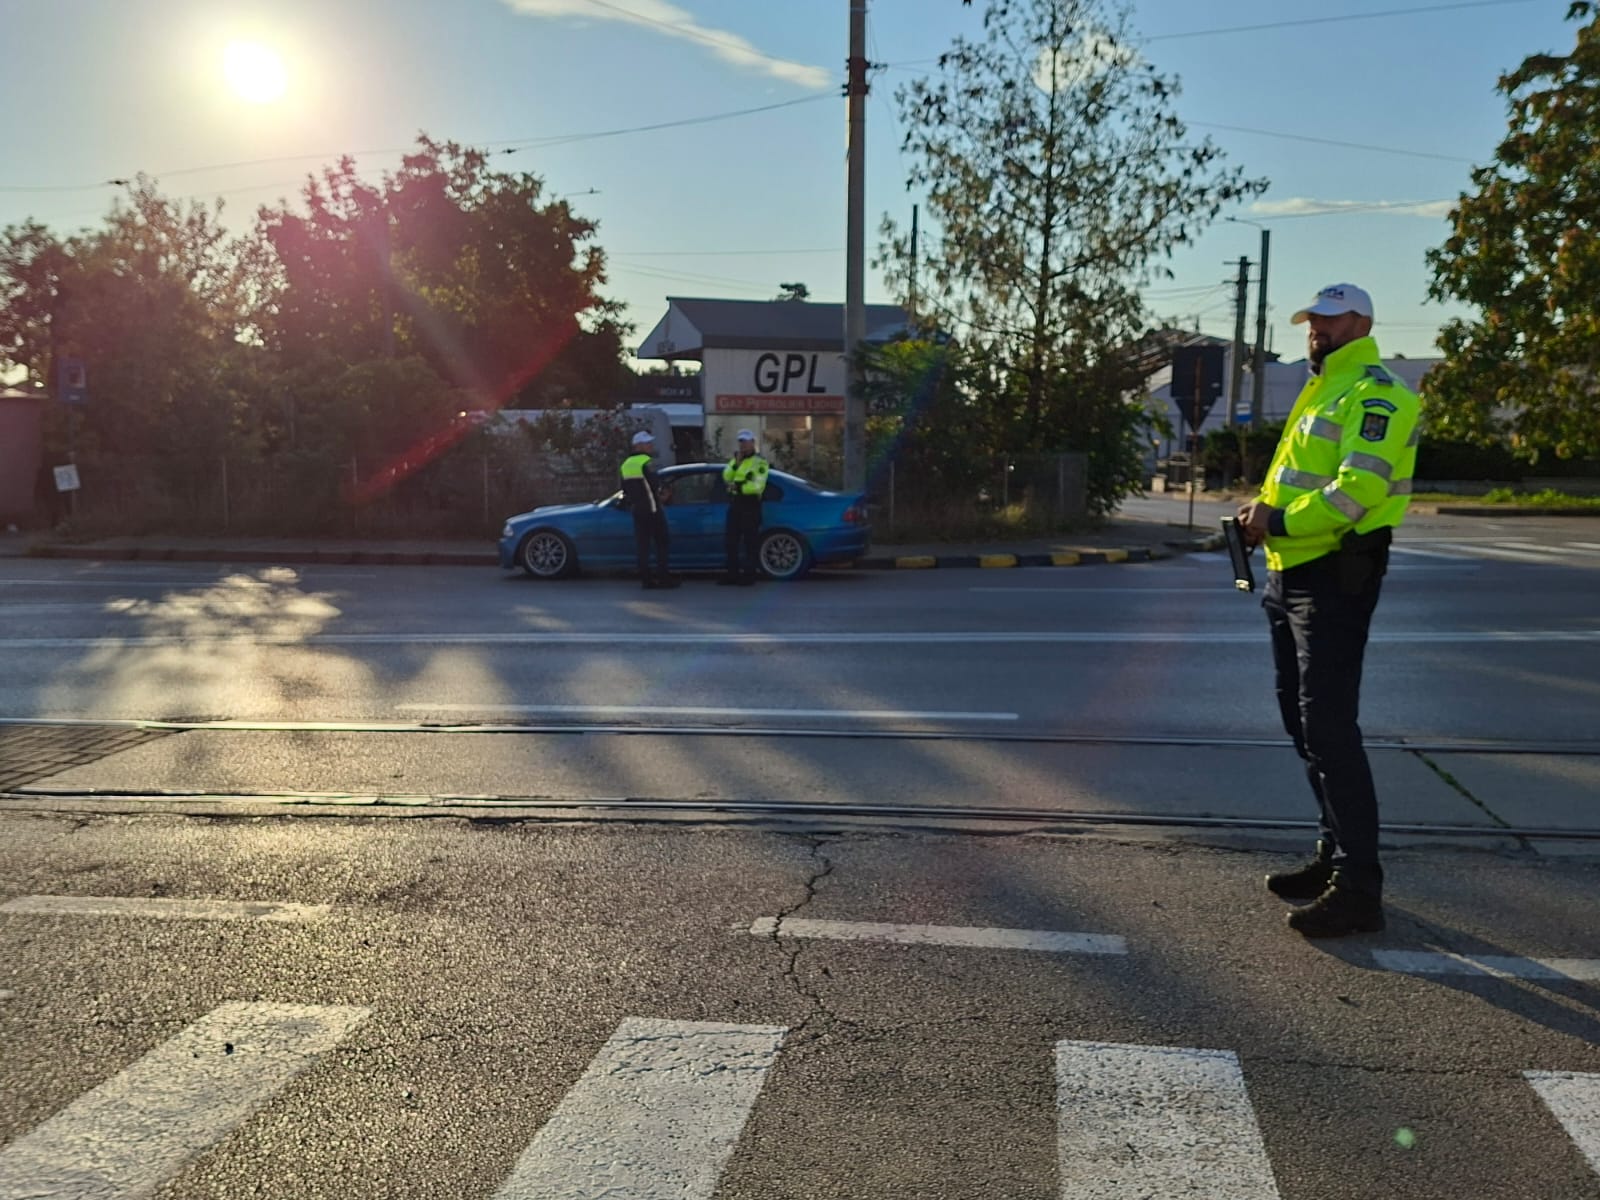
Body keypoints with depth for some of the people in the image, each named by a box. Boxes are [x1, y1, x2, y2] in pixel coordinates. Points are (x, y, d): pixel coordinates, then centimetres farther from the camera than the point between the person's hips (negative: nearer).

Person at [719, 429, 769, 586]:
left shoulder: (759, 462, -4)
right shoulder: (736, 459, 18)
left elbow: (758, 485, -16)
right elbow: (726, 477, 3)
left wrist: (739, 487, -15)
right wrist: (736, 463, -8)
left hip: (750, 504, -7)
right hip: (734, 503, 7)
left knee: (750, 541, -3)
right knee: (730, 540, 8)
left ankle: (749, 574, 3)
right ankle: (732, 574, 15)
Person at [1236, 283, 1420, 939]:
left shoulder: (1373, 393, -11)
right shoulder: (1321, 392, 21)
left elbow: (1359, 487, -23)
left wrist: (1279, 522, -18)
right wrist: (1264, 508, 4)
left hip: (1334, 576, -10)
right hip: (1293, 574, 10)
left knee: (1329, 727, -12)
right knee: (1303, 720, 14)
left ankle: (1358, 886, -7)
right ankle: (1334, 854, 26)